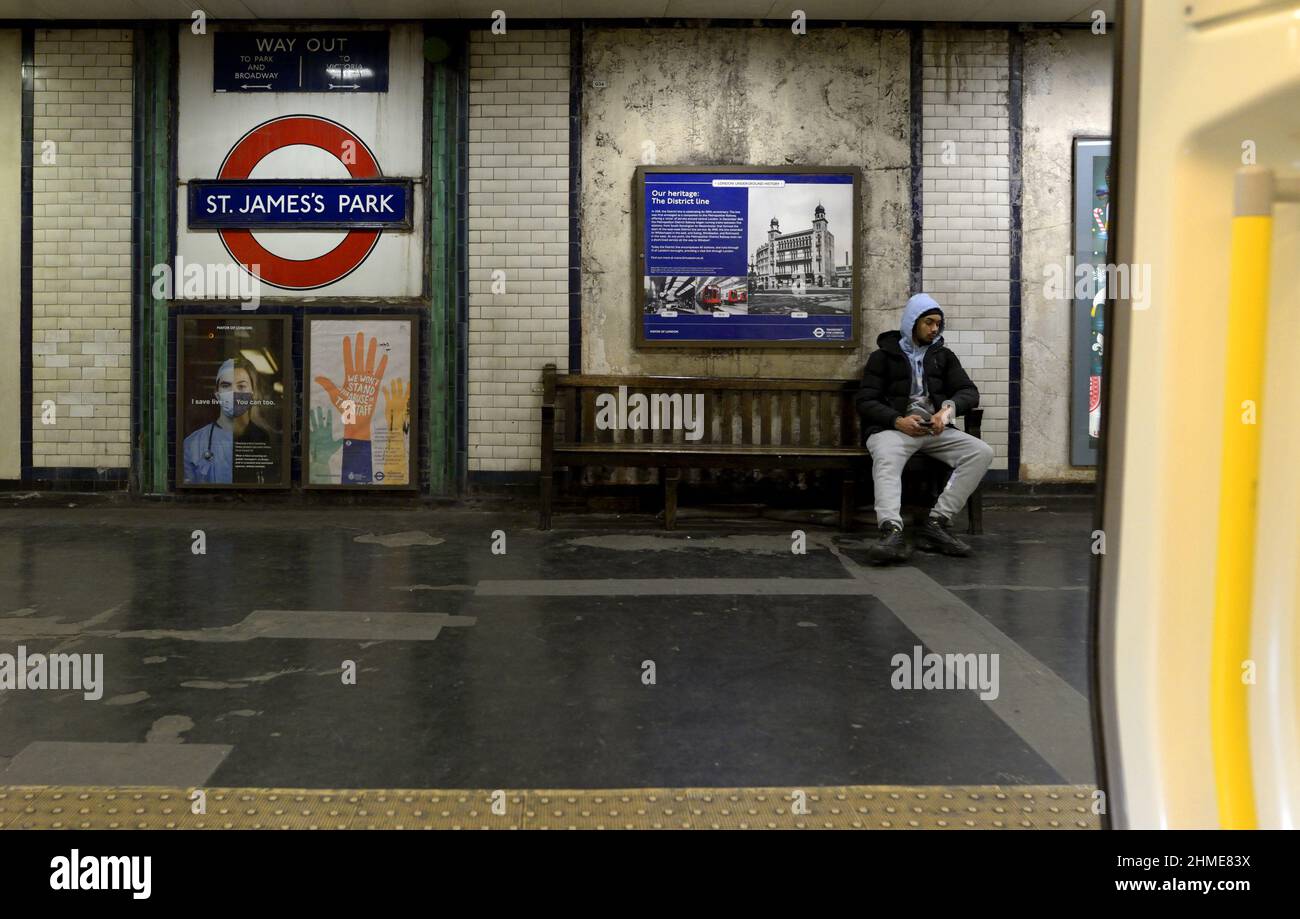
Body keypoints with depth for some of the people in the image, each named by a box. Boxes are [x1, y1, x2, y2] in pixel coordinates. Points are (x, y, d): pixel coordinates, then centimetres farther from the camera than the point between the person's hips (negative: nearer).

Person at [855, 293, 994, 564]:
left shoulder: (943, 356, 22)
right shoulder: (883, 356, 12)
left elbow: (969, 392, 12)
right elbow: (865, 401, 3)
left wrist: (949, 408, -13)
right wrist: (898, 421, -16)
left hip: (936, 430, 4)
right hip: (892, 428, -4)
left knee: (982, 452, -23)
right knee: (886, 460, -39)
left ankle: (936, 524, -30)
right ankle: (892, 532, -58)